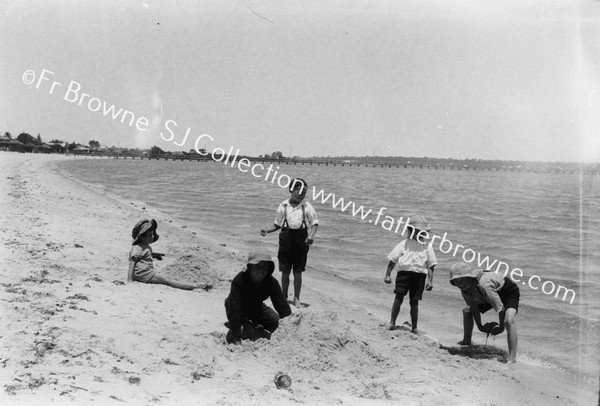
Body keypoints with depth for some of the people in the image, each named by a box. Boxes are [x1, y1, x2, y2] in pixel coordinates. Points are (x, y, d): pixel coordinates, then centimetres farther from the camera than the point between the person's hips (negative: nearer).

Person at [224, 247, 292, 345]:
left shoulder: (271, 282, -24)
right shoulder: (239, 281, -38)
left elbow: (282, 304, -21)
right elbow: (234, 309, -39)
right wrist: (237, 338, -41)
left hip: (256, 308, 5)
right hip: (240, 309, -5)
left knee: (275, 321, -12)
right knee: (246, 333, -26)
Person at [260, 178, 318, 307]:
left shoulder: (306, 206, -2)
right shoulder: (283, 206, 1)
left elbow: (315, 223, 0)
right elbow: (277, 224, 10)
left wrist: (311, 236, -16)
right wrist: (266, 230, -5)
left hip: (301, 240, 0)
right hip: (286, 239, 0)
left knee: (298, 272, 6)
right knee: (285, 272, 5)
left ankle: (297, 298, 20)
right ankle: (284, 296, 20)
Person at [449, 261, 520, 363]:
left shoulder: (484, 285, -42)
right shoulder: (465, 288, -19)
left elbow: (500, 309, -32)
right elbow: (473, 308, -3)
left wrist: (501, 327, -18)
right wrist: (480, 326, -5)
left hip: (509, 292, -8)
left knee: (508, 320, -32)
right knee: (466, 311, 7)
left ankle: (512, 357, -26)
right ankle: (466, 341, 26)